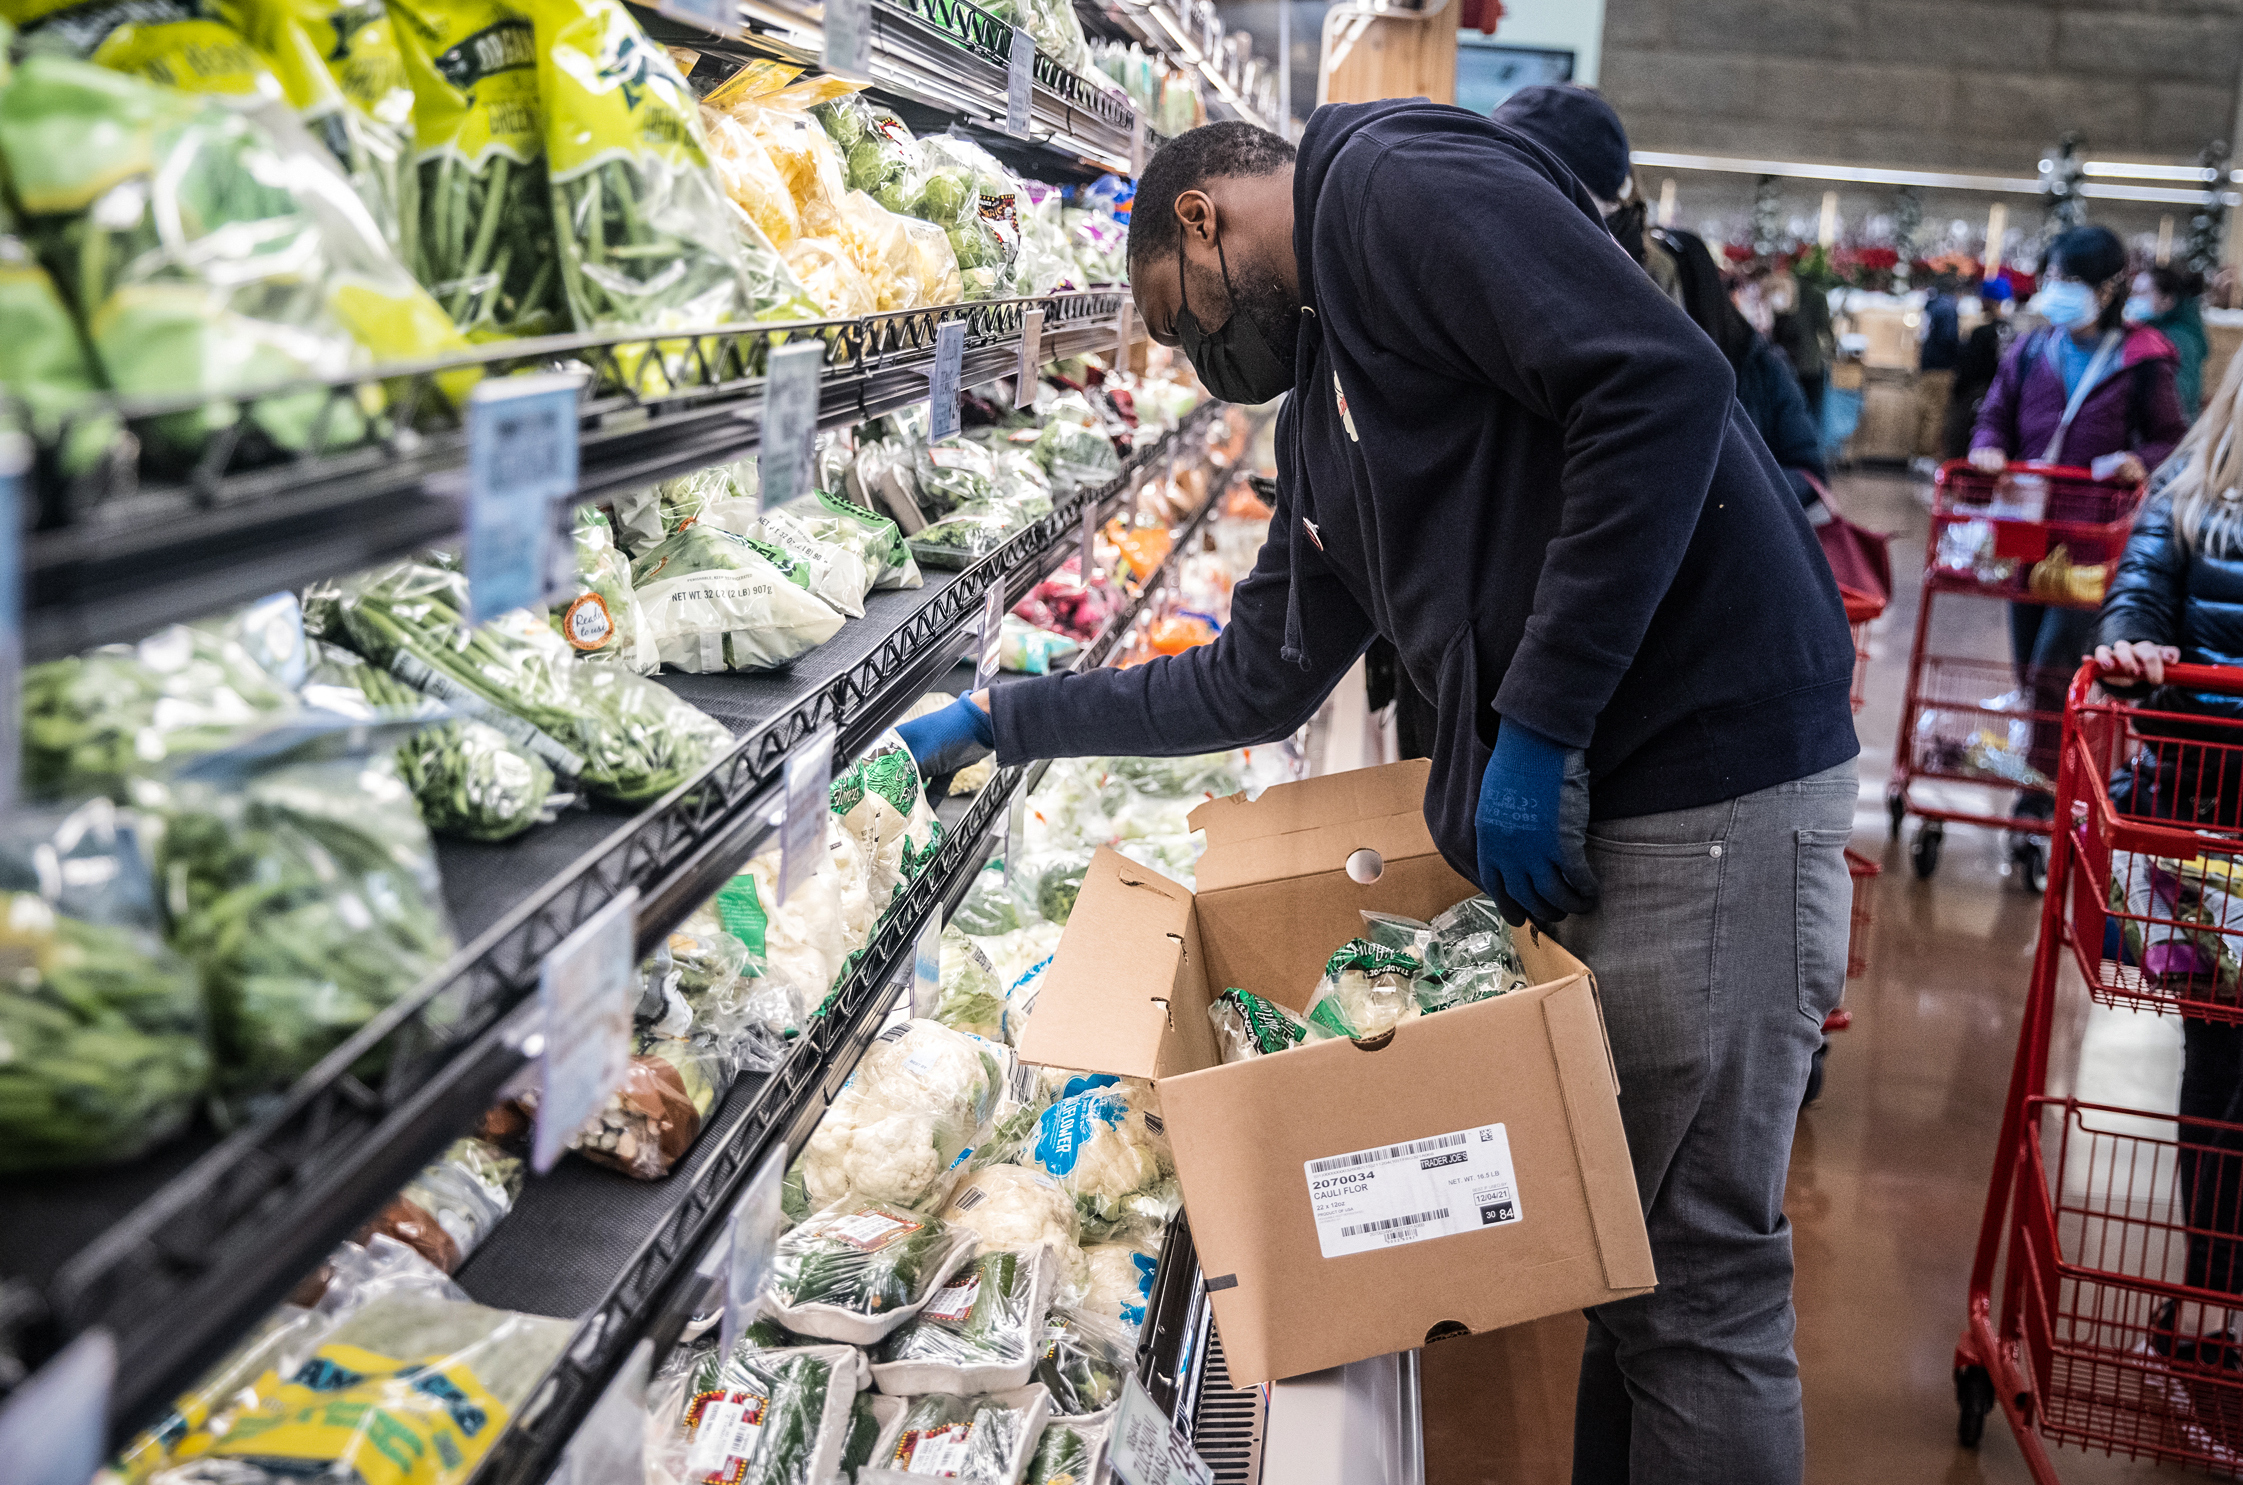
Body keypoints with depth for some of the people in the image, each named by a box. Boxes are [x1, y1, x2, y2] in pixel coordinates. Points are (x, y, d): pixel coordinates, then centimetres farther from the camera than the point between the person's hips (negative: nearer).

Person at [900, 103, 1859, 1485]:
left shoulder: (1396, 183, -6)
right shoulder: (1322, 402, 21)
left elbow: (1661, 386, -21)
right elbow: (1254, 682, 28)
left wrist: (1535, 726, -19)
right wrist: (1001, 722, 31)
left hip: (1717, 775, -9)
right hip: (1580, 800, 9)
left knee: (1699, 1271, 0)